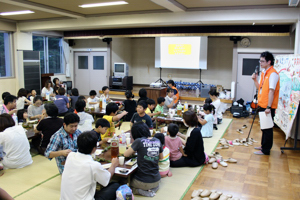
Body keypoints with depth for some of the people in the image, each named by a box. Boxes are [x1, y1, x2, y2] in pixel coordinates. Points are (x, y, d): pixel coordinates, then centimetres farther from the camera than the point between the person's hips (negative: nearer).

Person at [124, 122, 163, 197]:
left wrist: (134, 149, 13)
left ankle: (143, 191, 1)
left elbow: (126, 154, -4)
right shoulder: (157, 141, -1)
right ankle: (154, 188, 9)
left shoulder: (139, 141, -16)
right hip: (156, 181, 5)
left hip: (143, 181, -5)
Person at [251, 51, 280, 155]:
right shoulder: (263, 73, 12)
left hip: (268, 106, -9)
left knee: (267, 127, -1)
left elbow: (271, 91, -20)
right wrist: (255, 80, 1)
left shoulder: (273, 74, -15)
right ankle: (264, 146, 31)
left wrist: (268, 107, -23)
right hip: (262, 105, 9)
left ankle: (266, 150, 8)